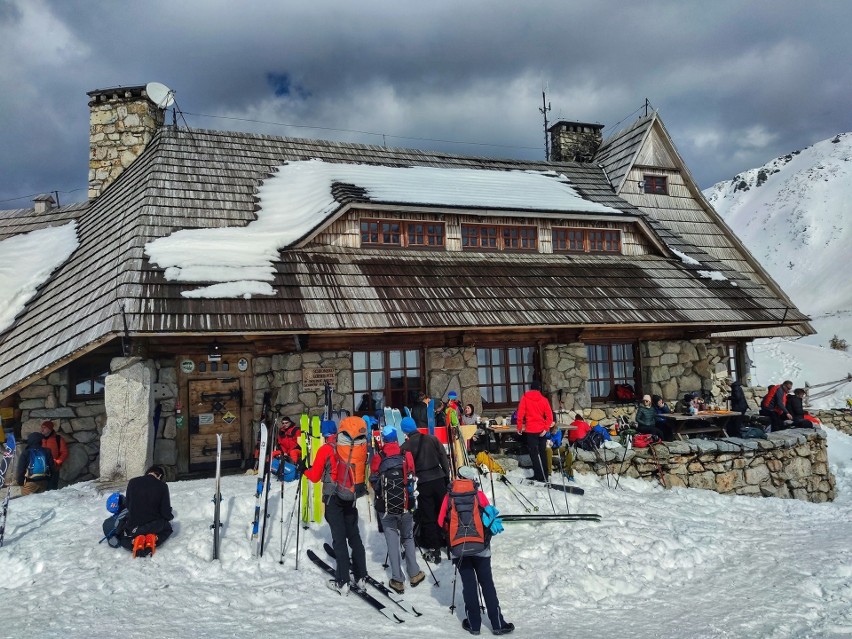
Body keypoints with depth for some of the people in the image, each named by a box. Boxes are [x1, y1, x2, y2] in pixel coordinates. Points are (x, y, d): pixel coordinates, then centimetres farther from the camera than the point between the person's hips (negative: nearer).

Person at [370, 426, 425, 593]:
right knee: (408, 538, 18)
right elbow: (413, 478, 2)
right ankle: (414, 574, 21)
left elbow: (374, 482, 2)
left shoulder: (378, 458, -7)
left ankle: (397, 580, 8)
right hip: (406, 505, 1)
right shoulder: (407, 455, -5)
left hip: (386, 506, -1)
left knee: (392, 541, 6)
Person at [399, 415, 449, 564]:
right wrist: (447, 478, 10)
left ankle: (434, 550, 8)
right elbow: (444, 459, 3)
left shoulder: (406, 447, -7)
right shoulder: (432, 439, 1)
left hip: (423, 483, -3)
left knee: (428, 518, 7)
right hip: (439, 479, 3)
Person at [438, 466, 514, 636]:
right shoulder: (479, 495, 0)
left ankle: (474, 624, 14)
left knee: (468, 585, 9)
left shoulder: (449, 497, 3)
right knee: (487, 584, 7)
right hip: (480, 547, 0)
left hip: (458, 548, 1)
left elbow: (442, 522, 6)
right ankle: (497, 624, 10)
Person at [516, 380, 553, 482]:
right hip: (542, 430, 3)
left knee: (534, 453, 2)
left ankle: (539, 476, -1)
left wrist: (519, 427, 1)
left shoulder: (525, 398, -2)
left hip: (531, 430, -3)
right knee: (542, 453, 13)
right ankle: (544, 476, 18)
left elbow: (520, 413, -6)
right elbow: (549, 416, -5)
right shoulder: (544, 399, 3)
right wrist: (546, 428, -7)